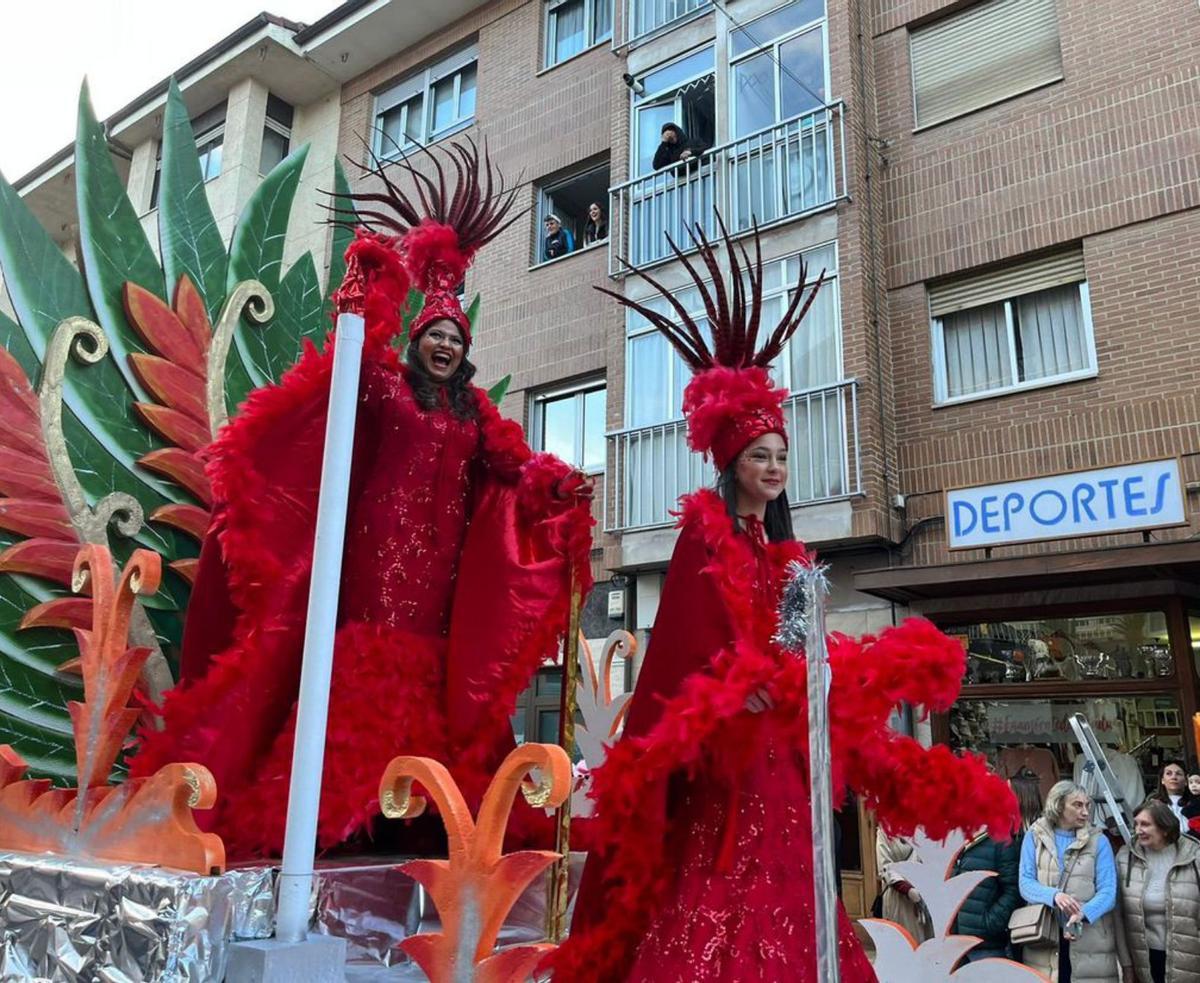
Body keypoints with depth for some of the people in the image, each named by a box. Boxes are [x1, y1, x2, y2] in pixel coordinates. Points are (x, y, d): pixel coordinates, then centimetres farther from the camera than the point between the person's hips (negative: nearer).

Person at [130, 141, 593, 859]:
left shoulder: (475, 410, 15)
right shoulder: (388, 383, 6)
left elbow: (511, 461, 6)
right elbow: (364, 342, -10)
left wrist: (554, 482, -11)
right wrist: (379, 276, -21)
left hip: (442, 549, 4)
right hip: (385, 536, -4)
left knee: (431, 651, 3)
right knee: (375, 644, -10)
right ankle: (346, 797, -5)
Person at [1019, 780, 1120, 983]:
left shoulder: (1099, 841, 5)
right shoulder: (1034, 837, 5)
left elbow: (1108, 891, -4)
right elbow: (1025, 883, -2)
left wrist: (1083, 914, -23)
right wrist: (1053, 895, -22)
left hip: (1090, 941, 0)